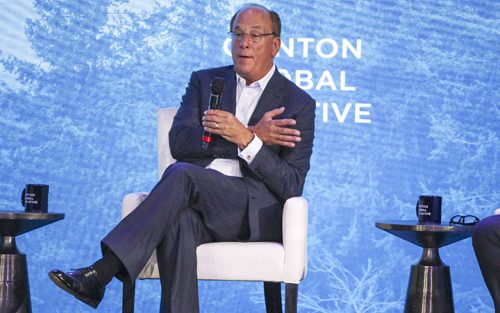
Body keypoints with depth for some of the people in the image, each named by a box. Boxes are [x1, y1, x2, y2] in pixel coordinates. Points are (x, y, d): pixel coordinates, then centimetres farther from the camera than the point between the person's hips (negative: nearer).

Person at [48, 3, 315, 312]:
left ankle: (101, 273, -37)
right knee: (179, 222, -37)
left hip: (256, 213, -3)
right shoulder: (205, 81, 18)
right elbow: (179, 143, 0)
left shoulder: (299, 103, 8)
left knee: (181, 173, -32)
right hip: (198, 202, 3)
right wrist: (255, 135, -8)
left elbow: (292, 186, -1)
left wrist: (246, 139, -16)